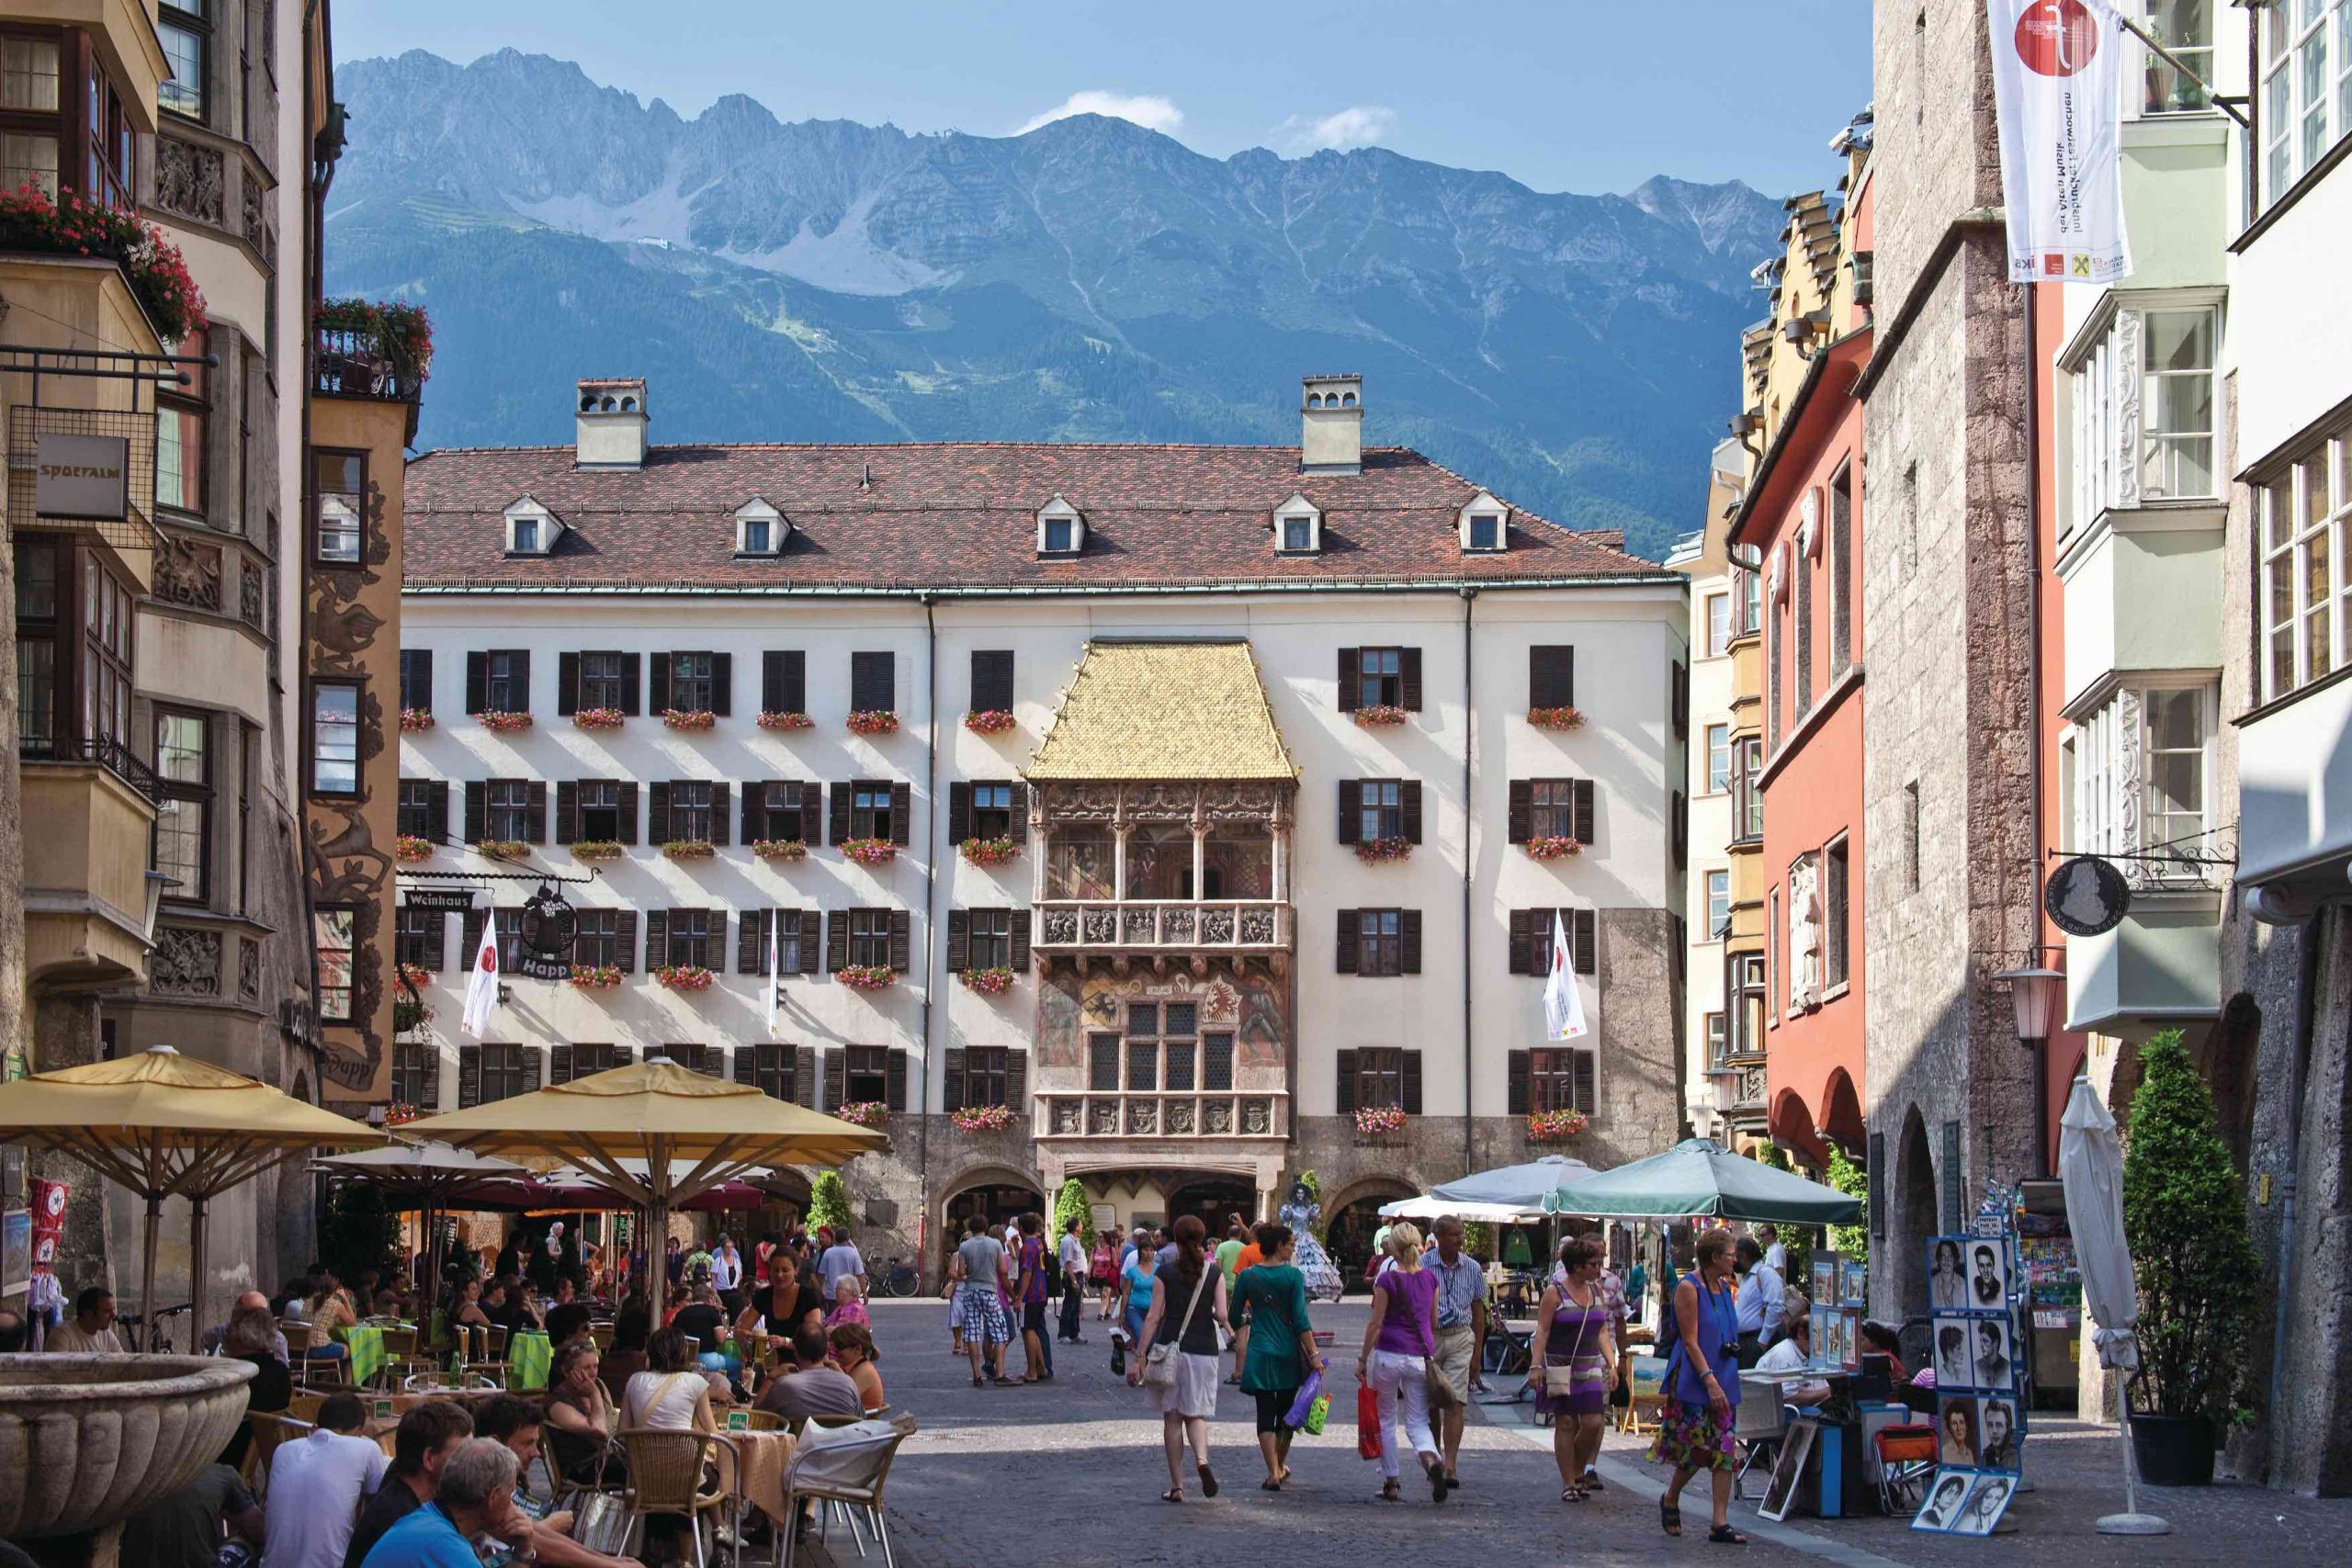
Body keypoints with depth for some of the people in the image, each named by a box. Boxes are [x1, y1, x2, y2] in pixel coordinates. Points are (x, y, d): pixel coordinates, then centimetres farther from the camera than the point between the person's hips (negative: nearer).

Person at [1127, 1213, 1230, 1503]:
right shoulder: (1214, 1273, -2)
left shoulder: (1166, 1273, -5)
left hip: (1171, 1350, -1)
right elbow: (1222, 1315, -10)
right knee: (1196, 1414, 13)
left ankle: (1176, 1486, 8)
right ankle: (1202, 1458, -18)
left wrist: (1139, 1356, -4)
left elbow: (1153, 1317, -7)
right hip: (1204, 1350, 1)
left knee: (1172, 1418, 8)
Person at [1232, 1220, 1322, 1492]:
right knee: (1286, 1411, 16)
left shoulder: (1247, 1276, 0)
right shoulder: (1293, 1276, -7)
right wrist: (1314, 1354, -10)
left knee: (1265, 1413, 1)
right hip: (1289, 1353, 0)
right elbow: (1301, 1319, -12)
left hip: (1260, 1353, 0)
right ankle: (1281, 1466, 31)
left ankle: (1273, 1472, -11)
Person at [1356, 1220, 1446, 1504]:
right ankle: (1431, 1459, -24)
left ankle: (1390, 1483, 13)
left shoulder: (1387, 1279, -9)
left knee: (1386, 1420, 12)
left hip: (1389, 1354, -3)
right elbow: (1434, 1322, 13)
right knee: (1418, 1422, 7)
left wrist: (1363, 1358, -1)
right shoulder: (1429, 1279, 5)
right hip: (1421, 1357, 3)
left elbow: (1376, 1323, -8)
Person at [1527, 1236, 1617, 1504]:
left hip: (1590, 1366, 5)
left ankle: (1578, 1473, 17)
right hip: (1560, 1368, -5)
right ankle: (1568, 1483, 4)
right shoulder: (1555, 1292, -6)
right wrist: (1535, 1366, -16)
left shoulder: (1596, 1290, 11)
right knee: (1566, 1424, -3)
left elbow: (1602, 1331, 15)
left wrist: (1611, 1364, 7)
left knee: (1593, 1422, -5)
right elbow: (1542, 1331, -9)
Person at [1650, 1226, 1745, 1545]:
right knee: (1696, 1450, -5)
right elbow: (1690, 1341, -15)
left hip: (1723, 1381, 7)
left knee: (1723, 1452, 0)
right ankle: (1670, 1501, 22)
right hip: (1693, 1382, -7)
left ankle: (1720, 1524, -1)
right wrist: (1709, 1380, -21)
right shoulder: (1688, 1288, -11)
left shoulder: (1725, 1288, 13)